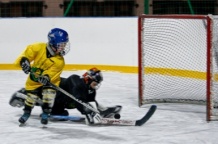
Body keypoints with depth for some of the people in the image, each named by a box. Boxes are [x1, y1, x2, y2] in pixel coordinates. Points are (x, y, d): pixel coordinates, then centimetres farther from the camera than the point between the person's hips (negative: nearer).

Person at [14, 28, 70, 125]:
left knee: (49, 92, -22)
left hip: (50, 79, -1)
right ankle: (26, 112, 28)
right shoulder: (39, 48, -22)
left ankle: (45, 113, -6)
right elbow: (28, 52, -18)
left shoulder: (60, 61, -21)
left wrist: (46, 77, -51)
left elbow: (52, 72, -31)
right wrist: (24, 60, -37)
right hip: (34, 79, 1)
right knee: (31, 95, 1)